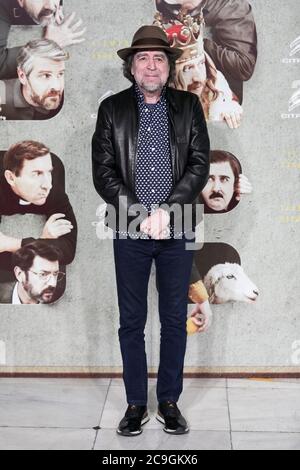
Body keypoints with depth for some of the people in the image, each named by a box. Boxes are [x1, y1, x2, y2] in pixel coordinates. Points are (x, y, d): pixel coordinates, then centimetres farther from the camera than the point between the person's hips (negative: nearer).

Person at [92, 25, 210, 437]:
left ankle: (169, 402, 22)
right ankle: (136, 404, 21)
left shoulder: (188, 106, 6)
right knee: (131, 322, 7)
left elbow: (200, 164, -1)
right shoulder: (112, 109, 5)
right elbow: (103, 172, -2)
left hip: (177, 230, 1)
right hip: (130, 230, 0)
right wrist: (141, 214, -13)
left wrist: (167, 210, -14)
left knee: (175, 320, 8)